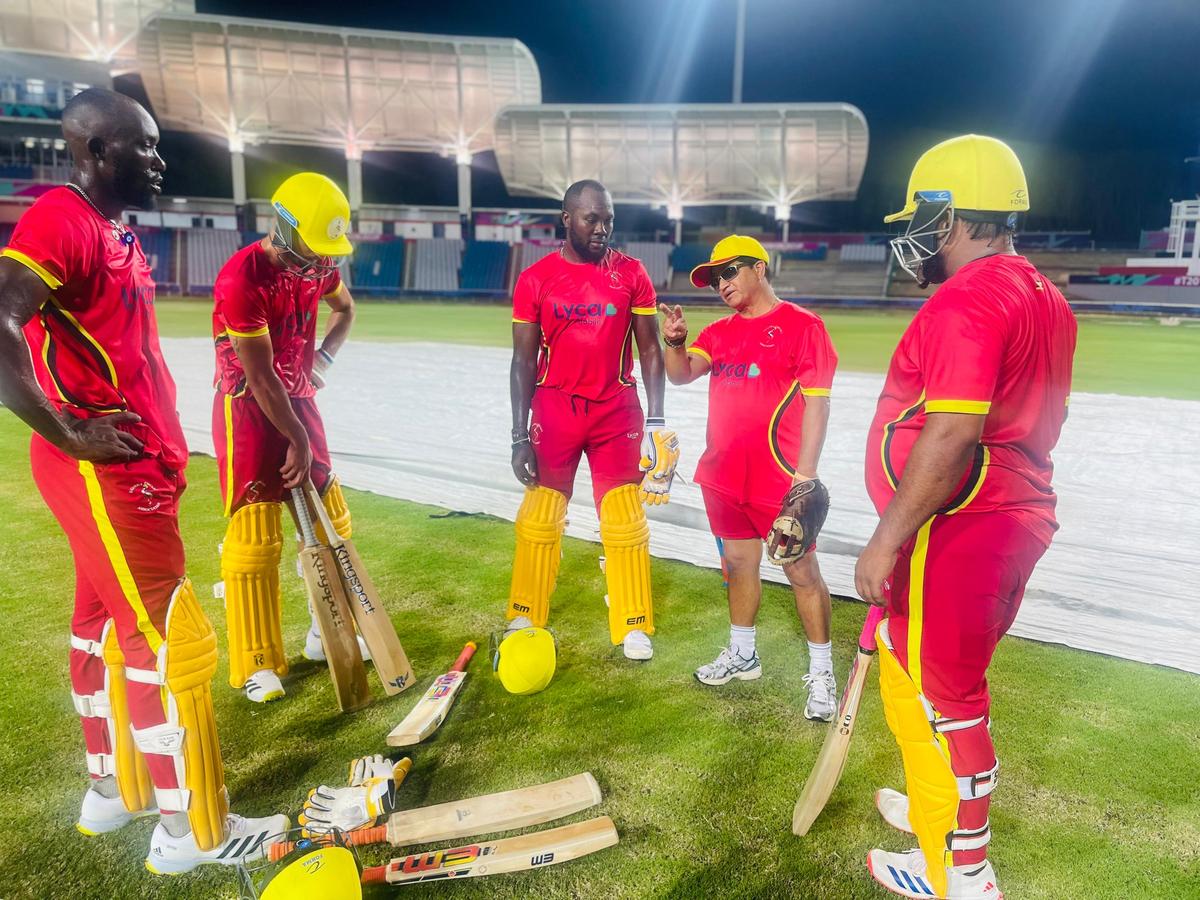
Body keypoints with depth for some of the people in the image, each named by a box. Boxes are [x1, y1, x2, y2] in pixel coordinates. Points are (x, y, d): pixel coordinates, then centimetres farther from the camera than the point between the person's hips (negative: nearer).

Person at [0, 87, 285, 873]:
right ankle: (192, 829, 11)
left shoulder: (115, 232, 15)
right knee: (173, 642, -3)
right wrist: (67, 432, -21)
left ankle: (114, 790, 34)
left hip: (132, 469, 10)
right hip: (103, 472, -10)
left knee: (107, 624, 17)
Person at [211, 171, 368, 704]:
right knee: (256, 538, -6)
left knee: (331, 521, 10)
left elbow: (344, 307, 21)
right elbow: (260, 375, -21)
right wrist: (297, 439, -15)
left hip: (297, 399, 7)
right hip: (249, 410, -7)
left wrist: (324, 358, 3)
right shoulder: (241, 279, -23)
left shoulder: (320, 264, -1)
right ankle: (256, 664, 8)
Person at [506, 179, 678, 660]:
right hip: (555, 411, 0)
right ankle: (524, 618, 25)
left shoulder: (631, 274, -1)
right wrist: (519, 435, -4)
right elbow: (524, 361, -1)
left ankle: (633, 626, 20)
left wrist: (655, 420, -4)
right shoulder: (535, 279, -3)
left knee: (626, 522, 4)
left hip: (617, 411, 1)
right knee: (539, 520, 7)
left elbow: (650, 349, 3)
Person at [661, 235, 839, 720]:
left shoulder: (802, 325, -6)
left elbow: (816, 402, -10)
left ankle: (821, 671, 16)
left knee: (801, 570, 2)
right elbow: (682, 373, 0)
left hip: (777, 479, -6)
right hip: (723, 475, 6)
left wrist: (805, 472, -16)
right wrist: (675, 341, -21)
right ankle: (742, 653, 34)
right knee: (739, 562, 17)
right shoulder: (719, 332, 13)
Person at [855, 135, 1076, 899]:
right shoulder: (1046, 299, 12)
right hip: (1020, 518, 10)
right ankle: (949, 805, 44)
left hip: (955, 531, -10)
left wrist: (886, 542, -21)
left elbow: (951, 435, -26)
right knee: (954, 683, 24)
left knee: (932, 691, 5)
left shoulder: (964, 301, -18)